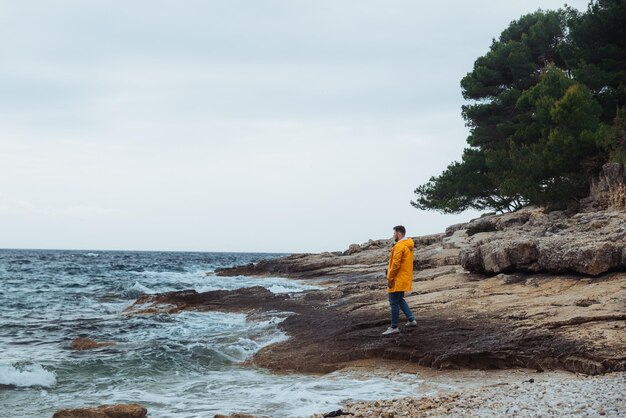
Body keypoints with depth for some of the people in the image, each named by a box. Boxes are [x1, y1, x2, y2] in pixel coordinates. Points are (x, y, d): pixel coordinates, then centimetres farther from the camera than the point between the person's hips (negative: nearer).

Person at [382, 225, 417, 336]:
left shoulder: (399, 246, -19)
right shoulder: (408, 246, 12)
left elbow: (396, 264, -22)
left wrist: (389, 278, -16)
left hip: (398, 279, -10)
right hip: (405, 278, 10)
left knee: (394, 302, -4)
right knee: (400, 300, 22)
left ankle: (394, 327, 0)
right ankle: (411, 319, 19)